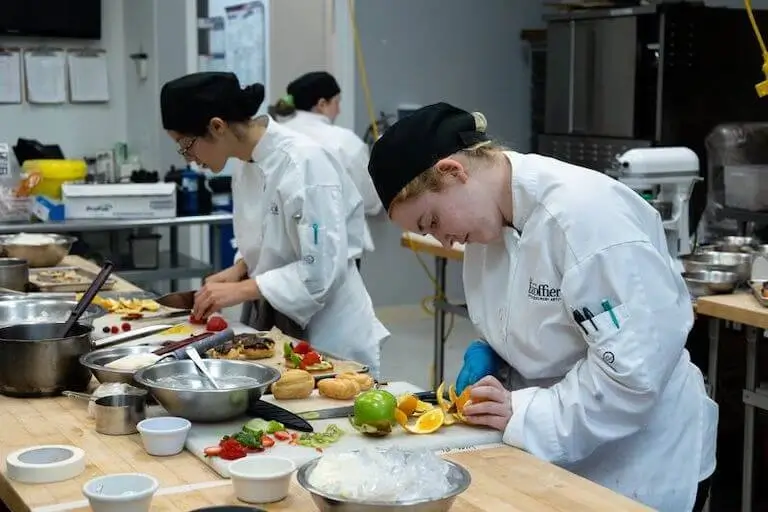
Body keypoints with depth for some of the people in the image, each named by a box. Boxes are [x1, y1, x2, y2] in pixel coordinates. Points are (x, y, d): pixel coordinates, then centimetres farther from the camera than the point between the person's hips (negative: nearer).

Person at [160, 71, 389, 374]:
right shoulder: (247, 164, 3)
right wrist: (240, 268, -1)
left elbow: (322, 268, -25)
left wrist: (241, 290, -21)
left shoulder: (303, 163, -22)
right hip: (276, 326, 8)